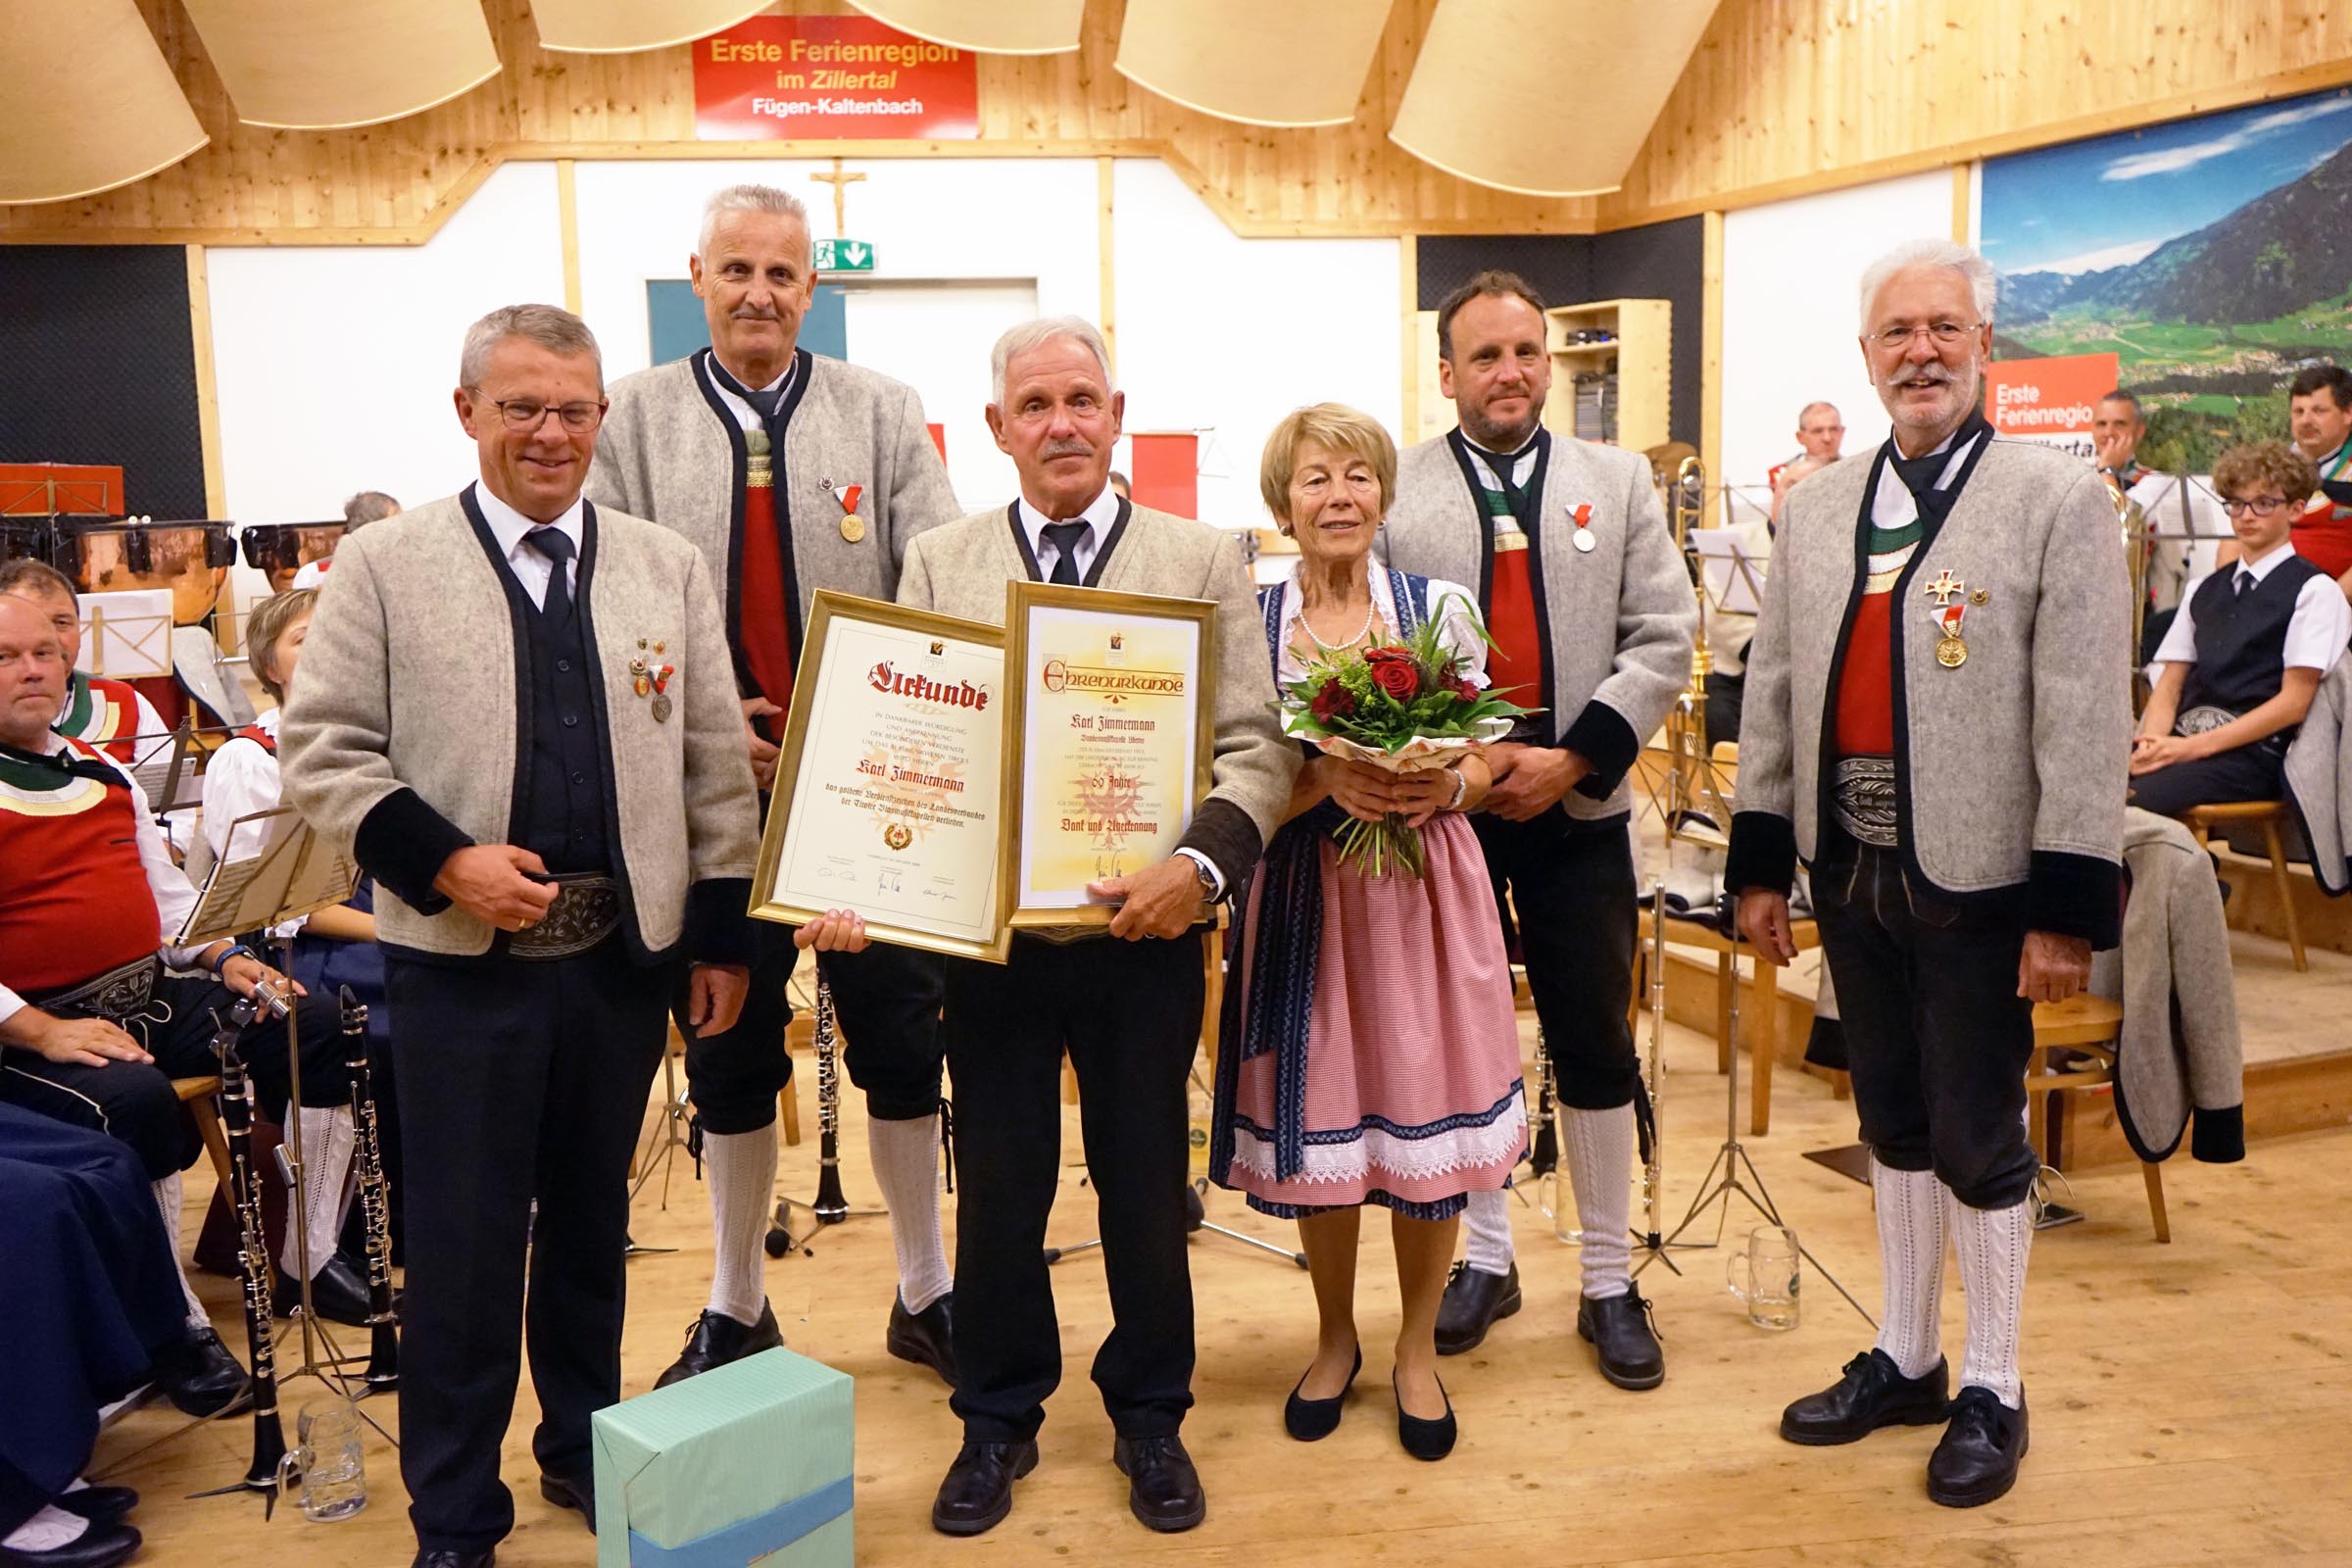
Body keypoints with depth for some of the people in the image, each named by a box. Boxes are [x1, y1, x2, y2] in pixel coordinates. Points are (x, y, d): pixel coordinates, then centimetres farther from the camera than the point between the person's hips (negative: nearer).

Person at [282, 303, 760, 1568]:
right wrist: (445, 861, -16)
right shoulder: (384, 563, -1)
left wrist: (722, 934, 3)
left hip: (627, 949, 3)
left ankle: (584, 1451, 34)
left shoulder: (668, 565, 6)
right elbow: (319, 749, -3)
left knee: (591, 1219, 16)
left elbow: (715, 760, 6)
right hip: (462, 957, -2)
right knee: (465, 1237, 5)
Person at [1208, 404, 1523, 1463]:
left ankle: (1417, 1347, 26)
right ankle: (1334, 1337, 32)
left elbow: (1484, 763, 5)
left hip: (1426, 890, 0)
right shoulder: (1246, 621, 0)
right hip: (1303, 894, 0)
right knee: (1318, 1125, 8)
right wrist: (1326, 781, -18)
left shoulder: (1441, 608, 1)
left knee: (1428, 1126, 4)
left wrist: (1444, 787, -17)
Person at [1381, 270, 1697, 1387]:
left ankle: (1610, 1282, 20)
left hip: (1577, 807, 1)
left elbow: (1663, 637, 0)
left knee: (1596, 1047, 5)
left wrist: (1573, 757, -11)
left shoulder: (1617, 482, 6)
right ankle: (1484, 1258, 28)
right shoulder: (1392, 489, 1)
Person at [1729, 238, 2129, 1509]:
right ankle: (1904, 1360, 33)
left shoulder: (2058, 500, -7)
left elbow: (2085, 721, -11)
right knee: (1893, 1121, 17)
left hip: (1976, 873, -5)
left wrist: (2068, 910, -14)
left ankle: (1992, 1390, 25)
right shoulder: (1817, 507, 8)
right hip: (1852, 868, 5)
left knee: (1976, 1133, 6)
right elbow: (1773, 692, 9)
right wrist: (1758, 862, 8)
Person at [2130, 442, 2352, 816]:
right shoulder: (2204, 590, 24)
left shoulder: (2313, 591, 4)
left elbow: (2295, 701, -4)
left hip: (2252, 753, -5)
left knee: (2136, 799, -35)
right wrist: (2152, 740, -6)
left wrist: (2195, 746, -13)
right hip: (2179, 742, 5)